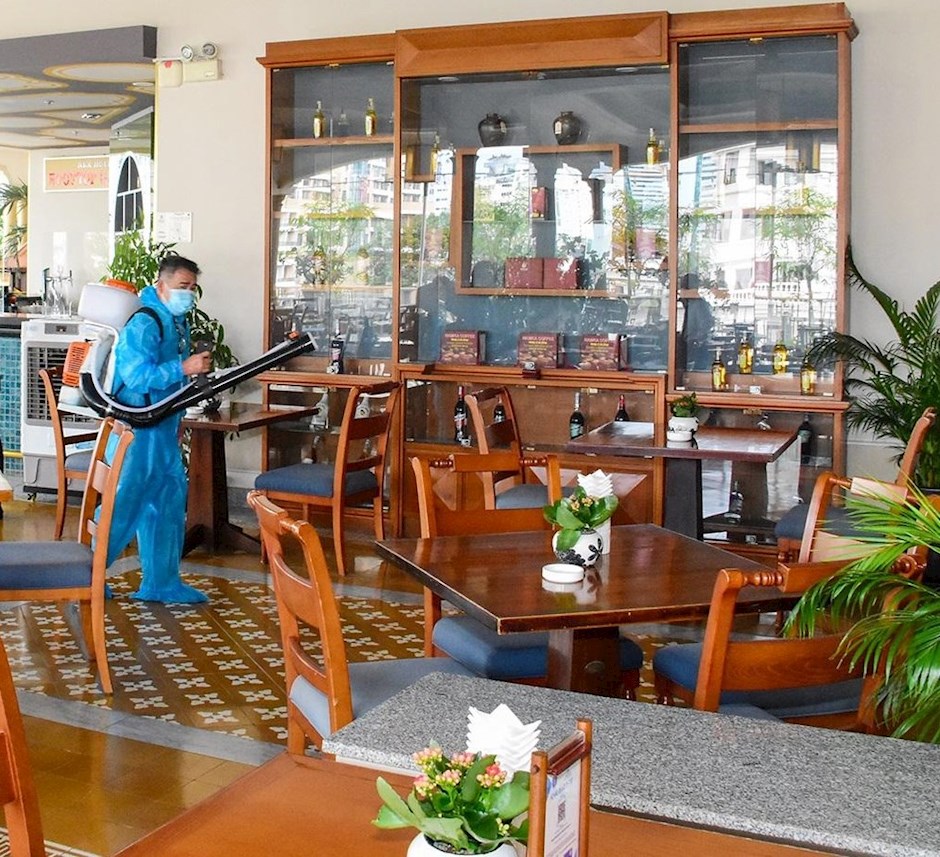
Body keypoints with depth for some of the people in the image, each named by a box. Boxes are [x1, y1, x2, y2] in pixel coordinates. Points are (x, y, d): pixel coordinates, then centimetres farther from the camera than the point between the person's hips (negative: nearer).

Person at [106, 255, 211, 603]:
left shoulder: (177, 322, 13)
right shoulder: (144, 323, -16)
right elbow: (135, 375, -27)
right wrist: (184, 368, -29)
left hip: (164, 431, 9)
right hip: (138, 430, -9)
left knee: (168, 503, 11)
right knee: (122, 504, -4)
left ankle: (161, 583, 20)